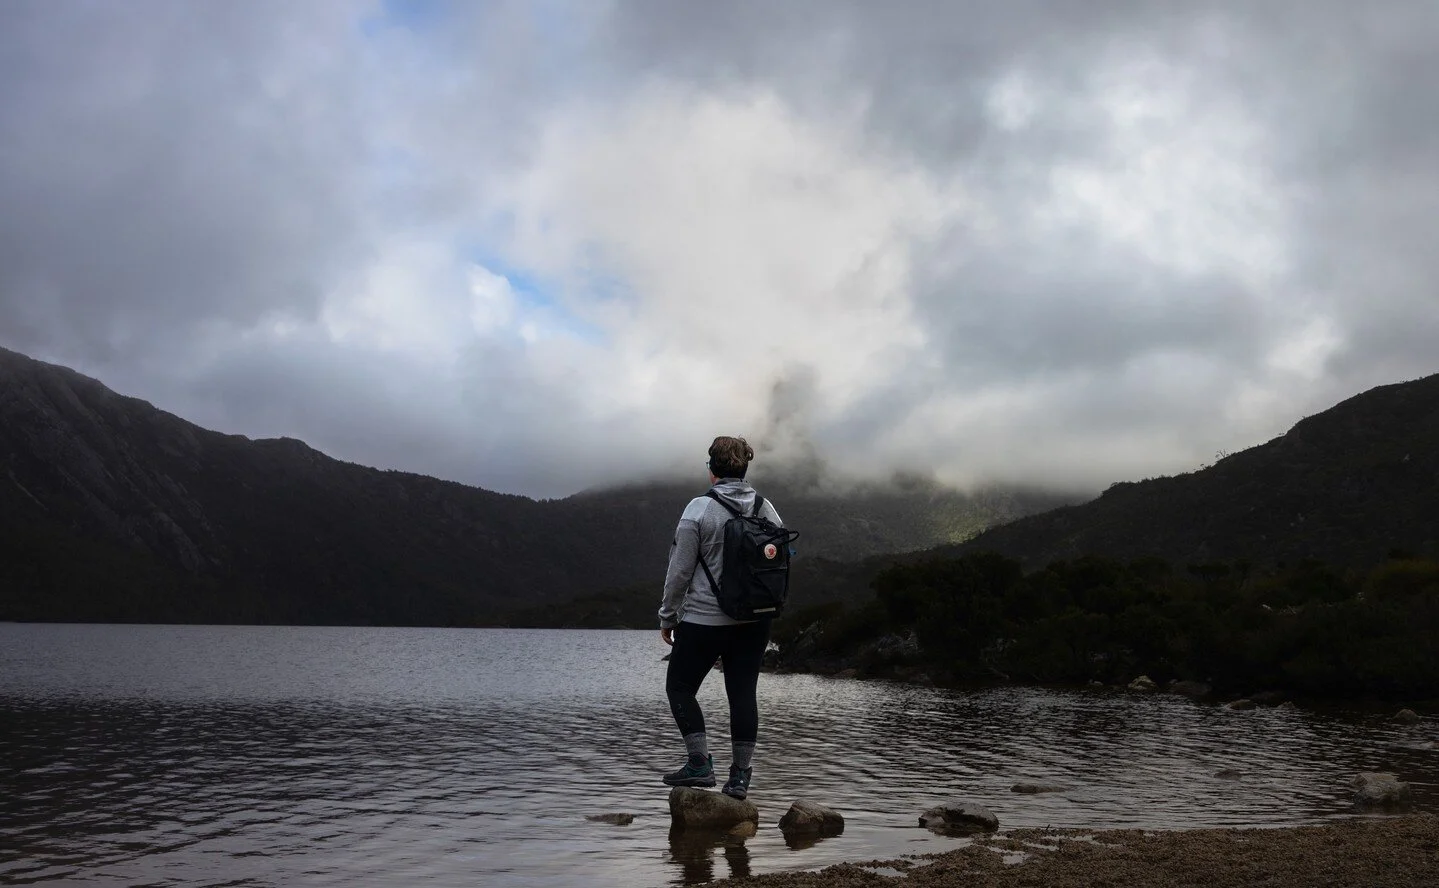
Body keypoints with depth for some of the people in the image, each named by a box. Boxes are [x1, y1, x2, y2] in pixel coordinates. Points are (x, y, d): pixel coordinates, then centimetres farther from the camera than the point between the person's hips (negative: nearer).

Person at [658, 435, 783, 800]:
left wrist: (667, 617, 1)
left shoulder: (700, 508, -11)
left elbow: (680, 570, -9)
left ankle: (700, 763, 4)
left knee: (679, 687, 11)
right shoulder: (766, 509, 3)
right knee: (743, 694, 8)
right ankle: (741, 775, 9)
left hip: (704, 619, -5)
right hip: (755, 621, 5)